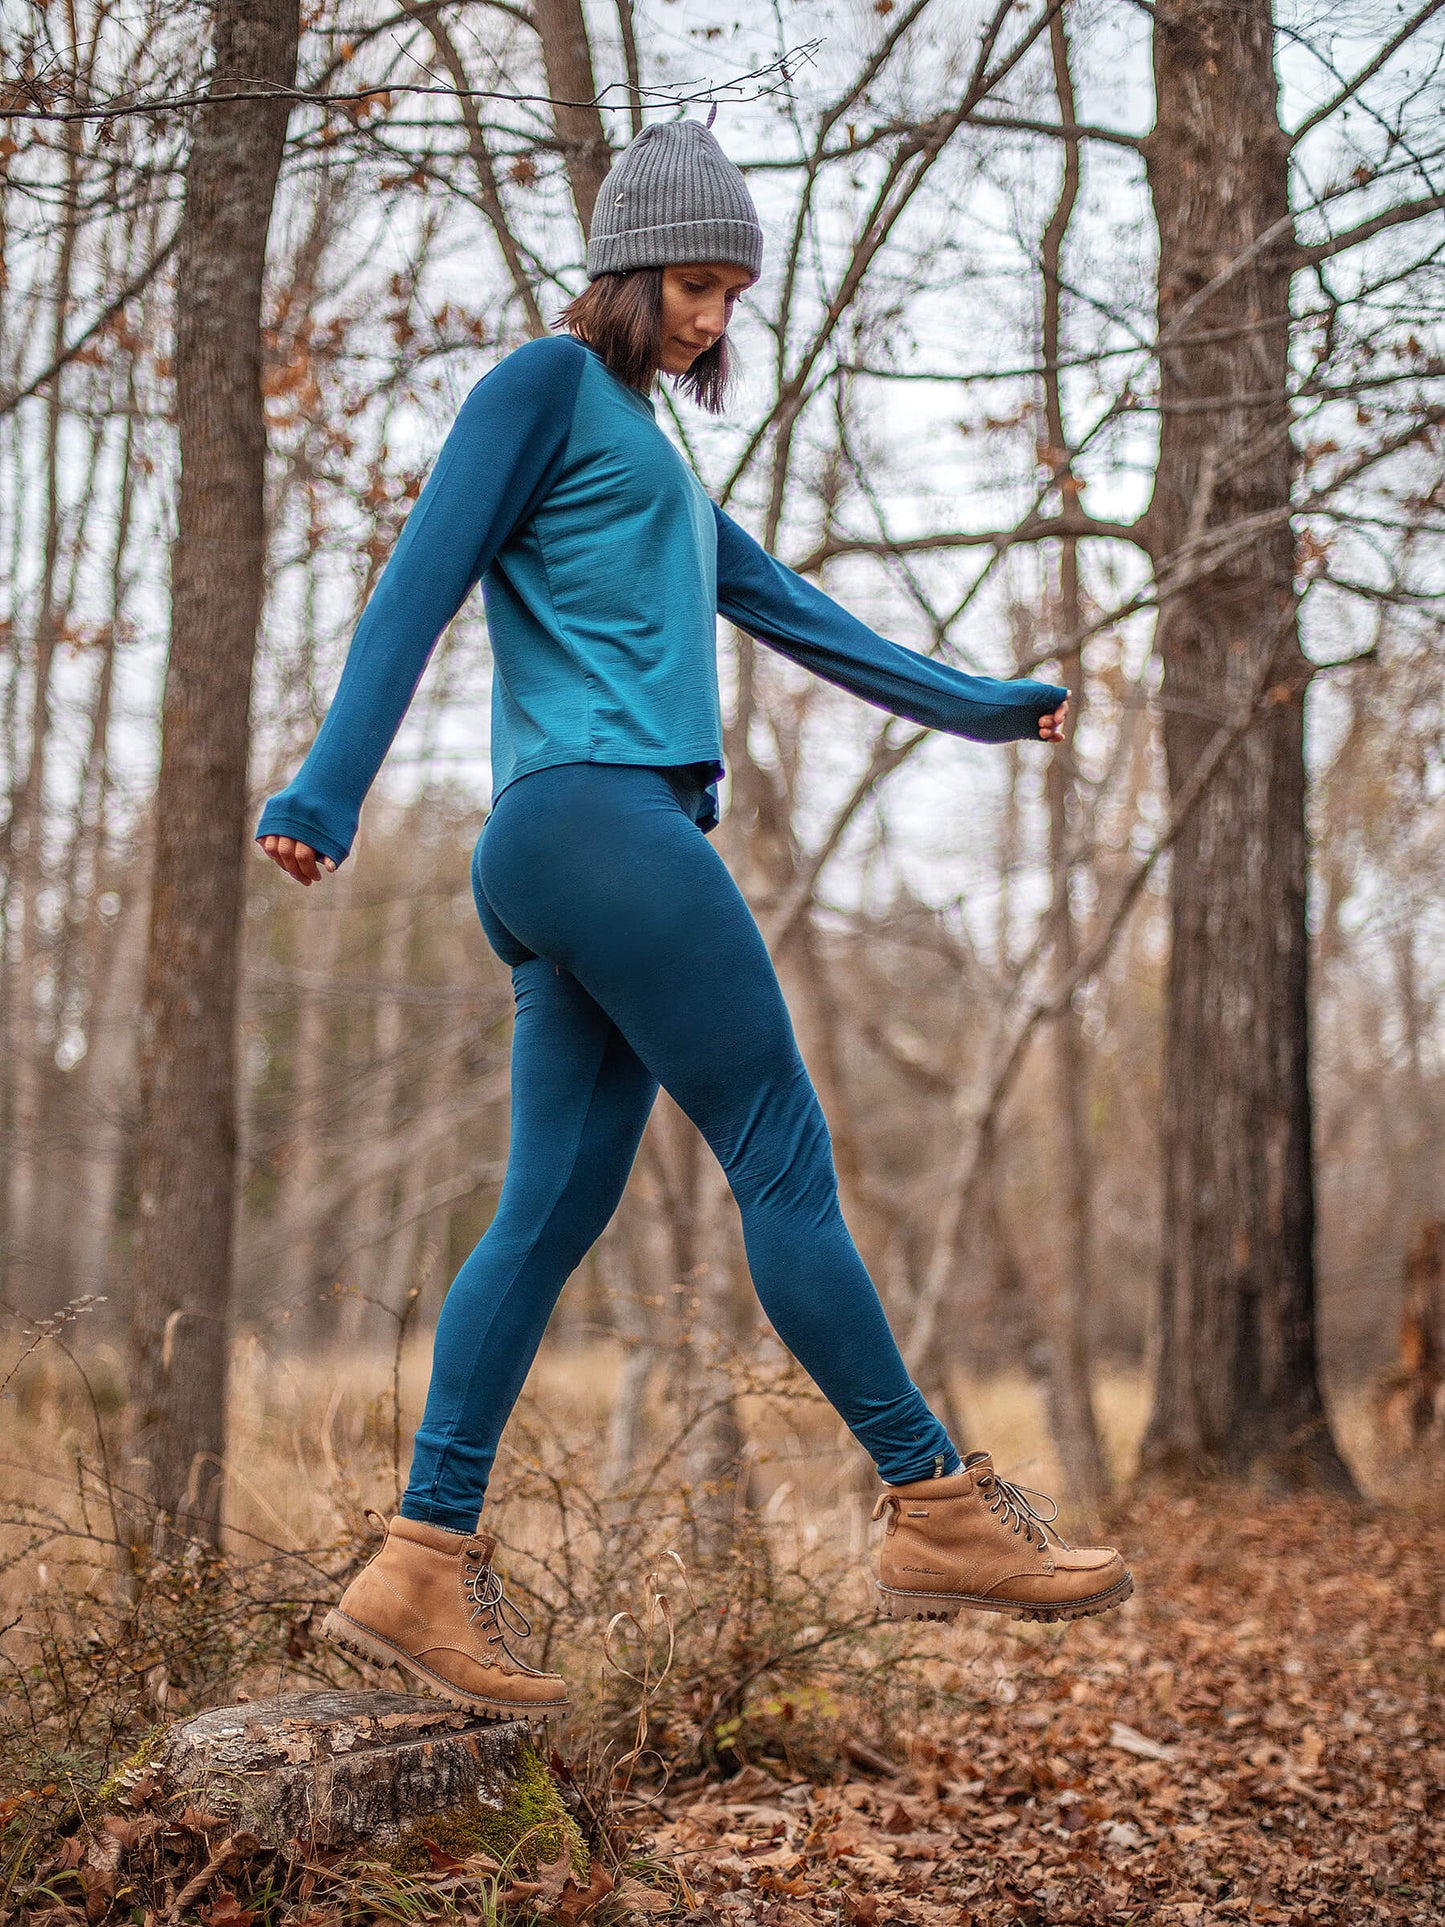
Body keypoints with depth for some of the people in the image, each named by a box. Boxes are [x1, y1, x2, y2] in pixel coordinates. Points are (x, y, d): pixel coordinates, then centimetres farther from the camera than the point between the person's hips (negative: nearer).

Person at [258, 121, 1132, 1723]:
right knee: (784, 1157, -6)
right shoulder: (548, 387, 3)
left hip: (615, 854, 9)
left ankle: (424, 1568, 2)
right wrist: (332, 783, -18)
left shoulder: (652, 457, 29)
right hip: (596, 814, -9)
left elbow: (793, 613, 35)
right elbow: (422, 581, -7)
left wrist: (973, 705, 40)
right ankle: (937, 1510, 1)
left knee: (553, 1211, 3)